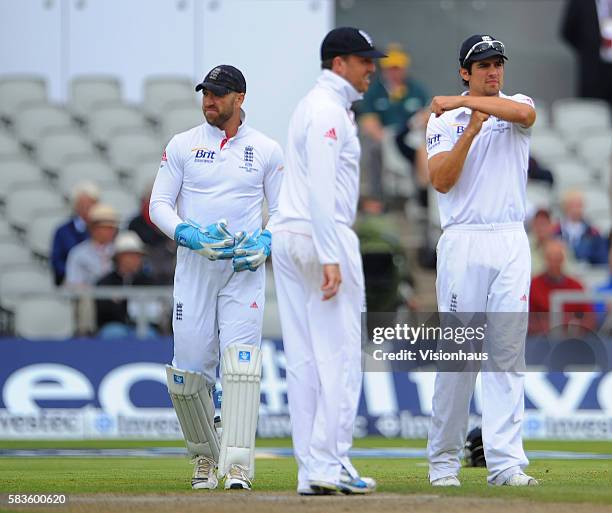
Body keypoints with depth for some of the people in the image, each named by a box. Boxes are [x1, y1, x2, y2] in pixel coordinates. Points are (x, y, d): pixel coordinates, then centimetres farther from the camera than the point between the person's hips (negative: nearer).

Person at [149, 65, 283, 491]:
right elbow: (159, 204, 4)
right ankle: (205, 457, 20)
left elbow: (284, 210, 10)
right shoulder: (183, 145, 7)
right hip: (194, 265, 1)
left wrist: (265, 242, -10)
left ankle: (238, 468, -19)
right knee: (188, 368, -2)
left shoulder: (266, 150, 7)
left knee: (241, 363, -14)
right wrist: (190, 235, -14)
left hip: (245, 268, -1)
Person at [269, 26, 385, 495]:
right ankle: (329, 463, -11)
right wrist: (330, 258, -24)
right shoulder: (329, 110, -11)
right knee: (340, 354, -7)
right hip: (321, 237, -10)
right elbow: (321, 188, -20)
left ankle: (311, 471, 6)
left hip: (287, 239, 10)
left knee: (304, 359, 6)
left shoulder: (314, 106, 20)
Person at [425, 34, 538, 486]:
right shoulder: (444, 121, 6)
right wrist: (471, 129, -15)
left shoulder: (516, 107, 10)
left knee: (508, 353, -3)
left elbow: (524, 113, -17)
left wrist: (461, 101, -14)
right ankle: (444, 462, 5)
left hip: (512, 245, 2)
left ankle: (506, 462, -6)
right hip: (463, 244, -2)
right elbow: (441, 181, -8)